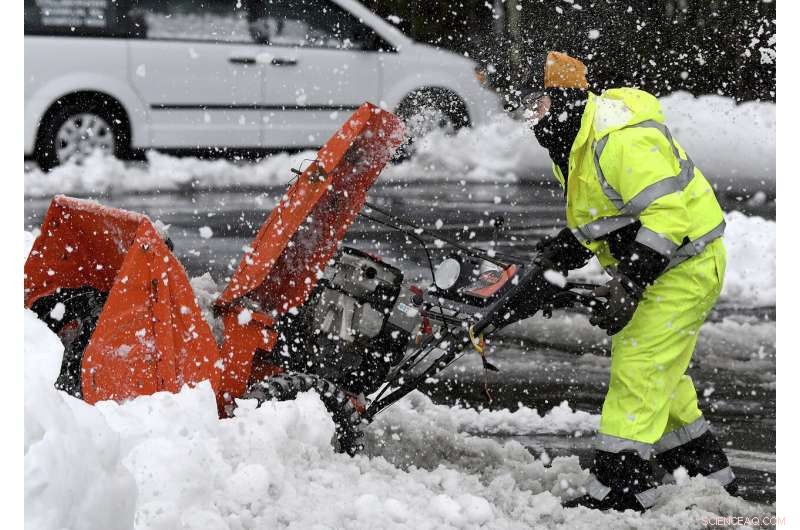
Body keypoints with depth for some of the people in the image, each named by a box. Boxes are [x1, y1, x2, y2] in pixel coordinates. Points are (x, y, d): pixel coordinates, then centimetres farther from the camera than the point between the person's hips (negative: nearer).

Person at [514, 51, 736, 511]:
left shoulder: (622, 140, -27)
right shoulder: (573, 147, 7)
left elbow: (668, 214, -32)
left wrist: (631, 283, -35)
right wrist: (567, 249, 2)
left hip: (684, 267, -11)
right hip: (650, 264, 11)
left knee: (637, 368, -11)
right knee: (660, 370, 19)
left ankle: (621, 481, -6)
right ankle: (704, 466, 32)